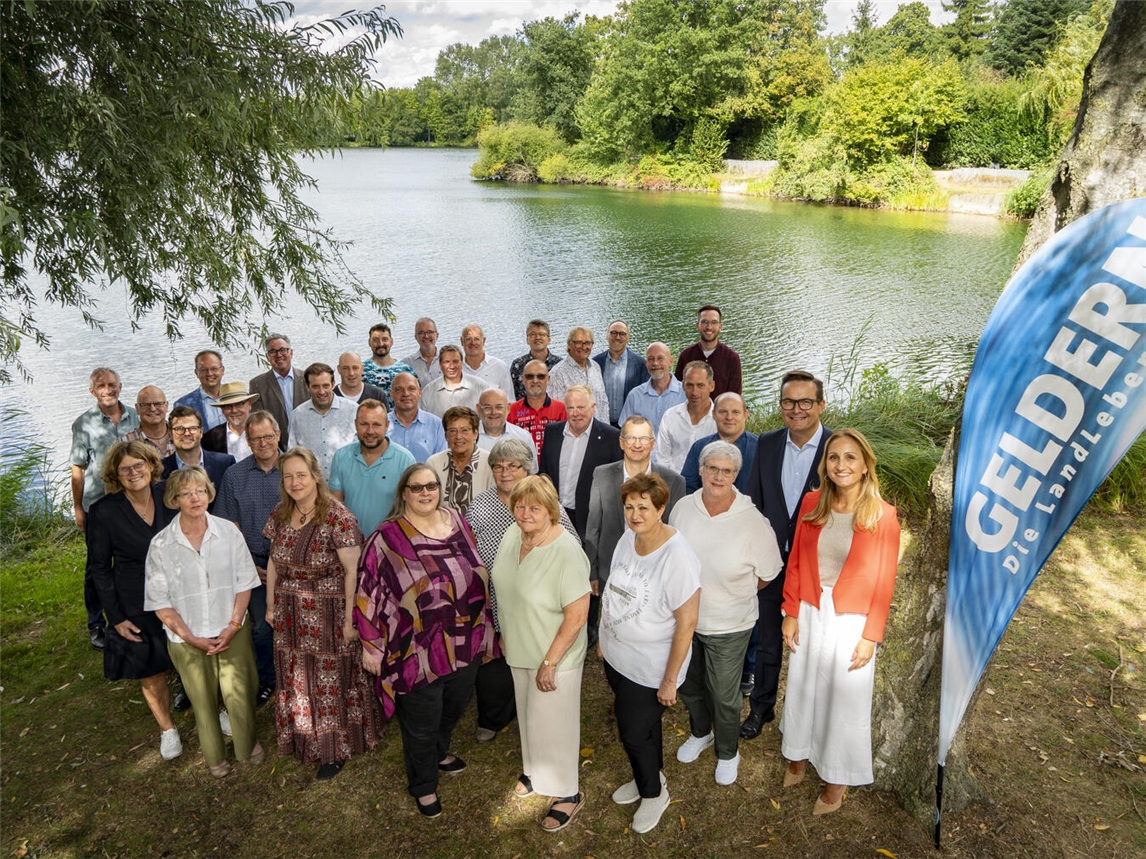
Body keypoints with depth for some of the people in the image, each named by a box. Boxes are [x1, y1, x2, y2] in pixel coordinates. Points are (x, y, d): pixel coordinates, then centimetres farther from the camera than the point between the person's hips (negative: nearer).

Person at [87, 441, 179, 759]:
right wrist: (116, 617, -6)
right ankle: (167, 729, 37)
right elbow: (100, 568, -5)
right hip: (137, 607, -1)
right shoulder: (104, 512, -14)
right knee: (151, 674, 13)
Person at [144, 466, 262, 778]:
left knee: (240, 694, 9)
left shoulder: (229, 532, -8)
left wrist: (233, 625, -12)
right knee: (204, 702, 16)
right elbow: (160, 602, -7)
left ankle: (248, 745, 37)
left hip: (232, 633, 1)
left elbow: (244, 583, -3)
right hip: (188, 640, 0)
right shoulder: (161, 545, -11)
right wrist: (191, 638, -12)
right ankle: (215, 756, 41)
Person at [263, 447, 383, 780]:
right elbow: (274, 562, 12)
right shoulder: (279, 516, 2)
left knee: (331, 682, 7)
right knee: (296, 680, 15)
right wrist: (271, 605, 14)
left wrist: (350, 620, -16)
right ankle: (304, 740, 36)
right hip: (290, 616, 5)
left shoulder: (338, 518, -18)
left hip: (328, 615, -5)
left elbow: (352, 572, -17)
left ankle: (335, 749, 25)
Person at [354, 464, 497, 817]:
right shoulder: (387, 538, -15)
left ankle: (439, 752, 55)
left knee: (454, 706, 25)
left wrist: (483, 626, 15)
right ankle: (423, 784, 38)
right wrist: (371, 645, -8)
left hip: (466, 643, 5)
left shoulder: (457, 522, 0)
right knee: (421, 723, 12)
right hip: (418, 650, -5)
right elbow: (368, 592, -10)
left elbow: (478, 573, 11)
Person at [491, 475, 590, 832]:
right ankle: (535, 770, 51)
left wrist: (549, 662, -21)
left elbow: (577, 615, -26)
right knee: (528, 715, 26)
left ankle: (567, 793, 34)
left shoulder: (566, 554, -31)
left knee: (553, 724, 10)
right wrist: (504, 633, 15)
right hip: (519, 650, 7)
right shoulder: (513, 535, -8)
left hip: (554, 656, -7)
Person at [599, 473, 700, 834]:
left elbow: (686, 623, -23)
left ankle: (654, 793, 38)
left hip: (649, 669, -6)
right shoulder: (627, 539, -5)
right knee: (642, 723, 25)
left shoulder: (678, 557, -27)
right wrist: (604, 640, 14)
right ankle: (649, 777, 51)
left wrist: (669, 681, -18)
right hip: (616, 657, 6)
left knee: (635, 732, 10)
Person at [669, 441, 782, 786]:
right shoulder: (682, 508, -11)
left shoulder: (753, 521, -23)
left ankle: (727, 752, 43)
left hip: (728, 627, -4)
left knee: (724, 697, 14)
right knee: (688, 684, 25)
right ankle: (700, 733, 54)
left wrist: (733, 597, 1)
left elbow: (767, 575, -8)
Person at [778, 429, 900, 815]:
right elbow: (795, 562, 2)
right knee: (802, 689, 18)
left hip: (851, 621, -3)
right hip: (810, 614, 3)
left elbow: (883, 581, -9)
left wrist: (870, 636, -8)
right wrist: (791, 613, 0)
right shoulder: (812, 504, -4)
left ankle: (837, 777, 34)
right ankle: (798, 755, 42)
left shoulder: (882, 515, -13)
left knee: (845, 699, 12)